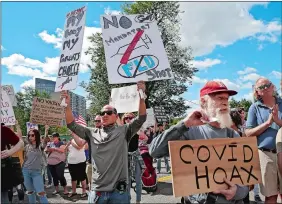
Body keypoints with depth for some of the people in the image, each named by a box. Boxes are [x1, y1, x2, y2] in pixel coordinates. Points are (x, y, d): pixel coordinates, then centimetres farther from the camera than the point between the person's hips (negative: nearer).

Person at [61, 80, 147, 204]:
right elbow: (72, 125, 8)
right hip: (97, 191, 2)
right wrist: (67, 106, -6)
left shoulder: (123, 131, 2)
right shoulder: (92, 133, 9)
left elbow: (141, 119, -8)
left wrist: (141, 96, -22)